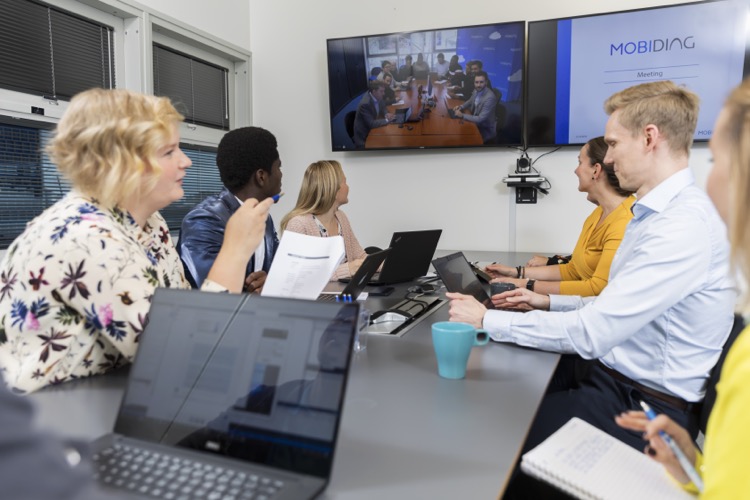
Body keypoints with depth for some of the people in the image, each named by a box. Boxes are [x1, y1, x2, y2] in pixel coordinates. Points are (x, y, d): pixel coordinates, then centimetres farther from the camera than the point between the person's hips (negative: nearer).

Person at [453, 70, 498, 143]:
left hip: (485, 130, -8)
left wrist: (462, 115, -27)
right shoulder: (477, 90, -5)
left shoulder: (490, 97, -31)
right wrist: (461, 107, -4)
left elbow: (480, 119, -32)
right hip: (476, 122, 8)